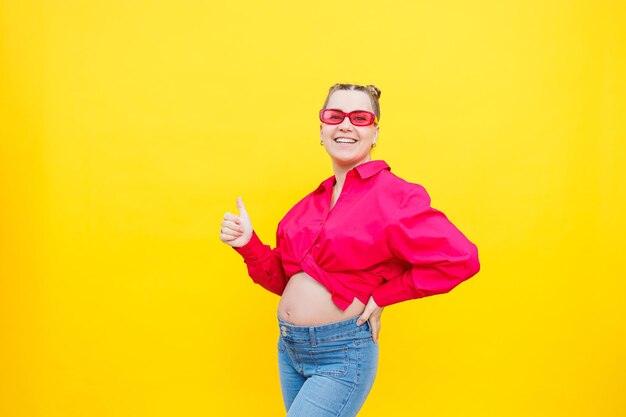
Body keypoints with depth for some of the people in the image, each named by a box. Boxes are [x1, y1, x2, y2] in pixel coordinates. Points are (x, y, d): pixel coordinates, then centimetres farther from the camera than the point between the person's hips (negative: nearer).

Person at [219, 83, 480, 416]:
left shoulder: (394, 195, -13)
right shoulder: (312, 202, 7)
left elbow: (460, 258, -20)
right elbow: (284, 279, 11)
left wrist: (382, 296, -14)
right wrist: (248, 244, -5)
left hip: (341, 355, -7)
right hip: (288, 348, 7)